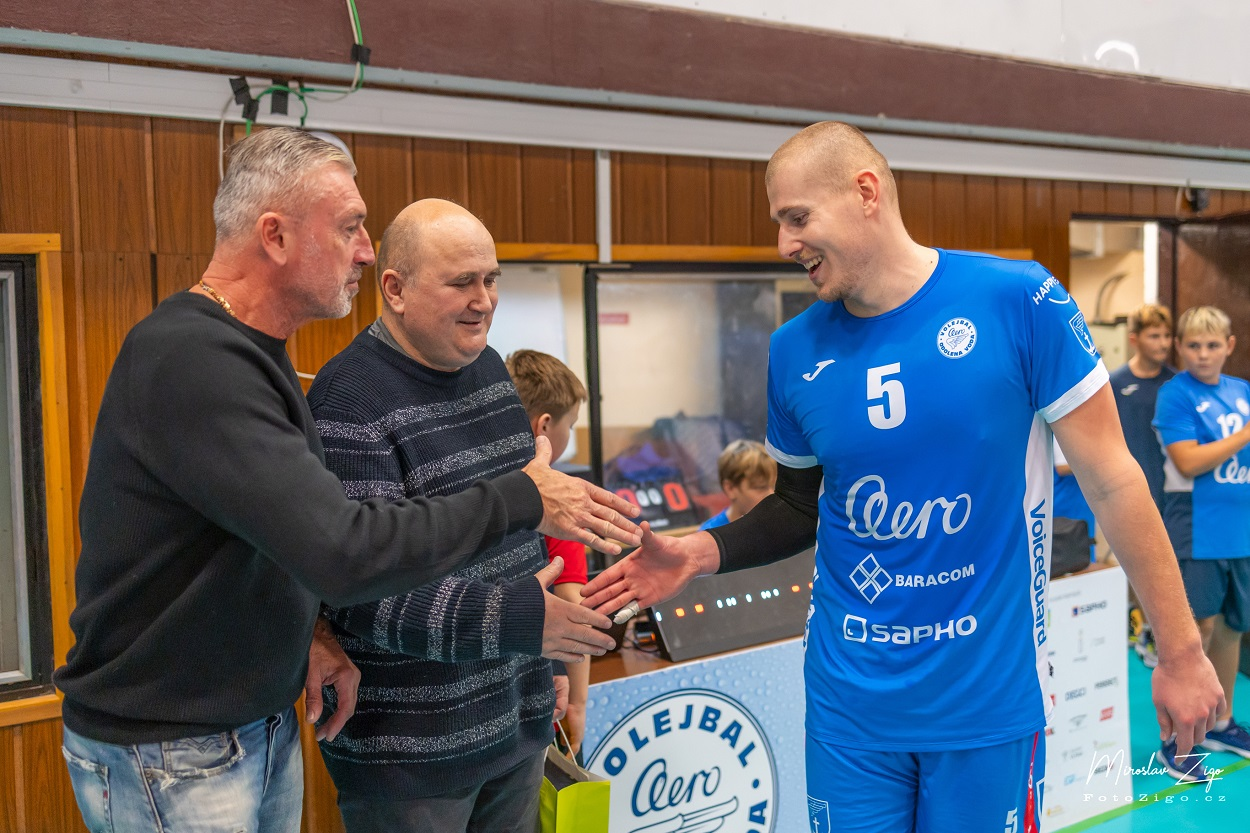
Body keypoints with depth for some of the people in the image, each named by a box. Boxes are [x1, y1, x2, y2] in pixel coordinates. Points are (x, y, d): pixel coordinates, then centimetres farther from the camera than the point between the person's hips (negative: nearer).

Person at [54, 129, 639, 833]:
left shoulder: (252, 352, 8)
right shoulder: (188, 359, -25)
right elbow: (344, 552, -32)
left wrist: (303, 634, -1)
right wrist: (521, 499, -22)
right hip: (168, 755, -8)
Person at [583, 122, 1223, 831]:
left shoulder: (1020, 302, -11)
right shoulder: (794, 352, -1)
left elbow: (1112, 481, -6)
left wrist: (1182, 652, -3)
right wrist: (701, 552, -5)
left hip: (992, 699, -2)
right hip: (850, 704, 3)